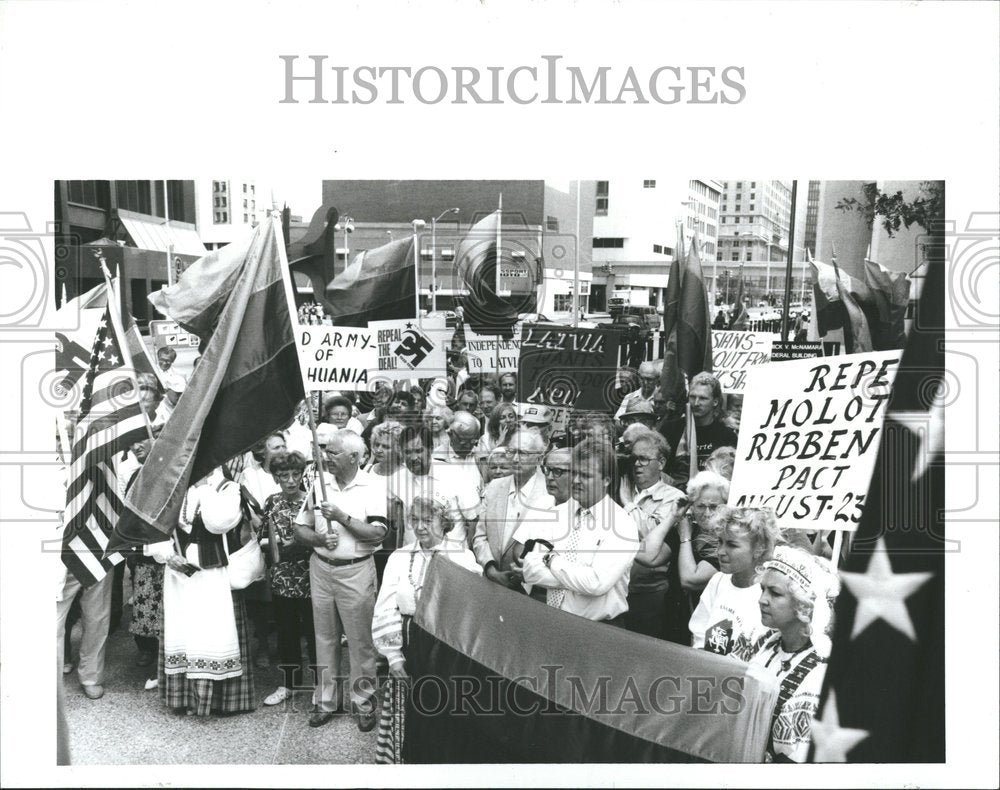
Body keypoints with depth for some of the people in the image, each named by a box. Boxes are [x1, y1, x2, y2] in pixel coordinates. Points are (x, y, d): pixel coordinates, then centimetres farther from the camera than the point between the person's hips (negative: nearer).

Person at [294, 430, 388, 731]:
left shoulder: (372, 488, -9)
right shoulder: (319, 484, 4)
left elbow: (377, 534, -18)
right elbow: (300, 528, 8)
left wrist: (342, 517, -21)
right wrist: (319, 539, -11)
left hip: (356, 571, -4)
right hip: (320, 568, 4)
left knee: (360, 640, 3)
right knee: (325, 639, 13)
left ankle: (364, 702, 17)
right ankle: (326, 700, 25)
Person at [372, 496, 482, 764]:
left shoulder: (462, 557, -1)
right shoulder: (399, 557, 6)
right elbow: (386, 609, 1)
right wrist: (393, 654, -7)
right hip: (409, 650, 2)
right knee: (408, 711, 4)